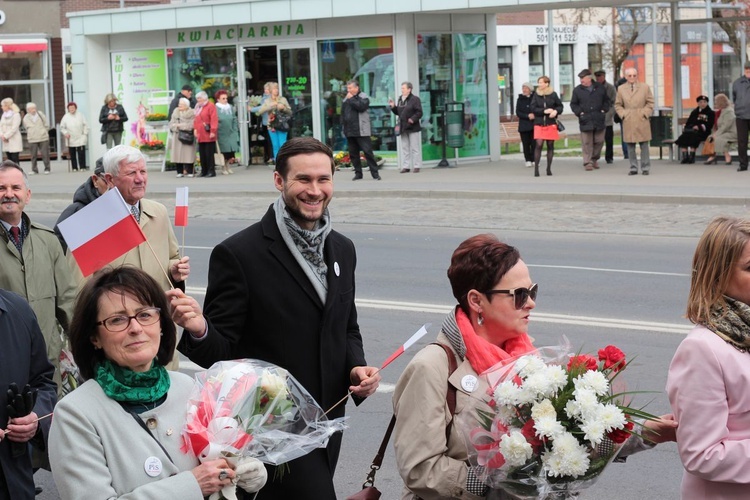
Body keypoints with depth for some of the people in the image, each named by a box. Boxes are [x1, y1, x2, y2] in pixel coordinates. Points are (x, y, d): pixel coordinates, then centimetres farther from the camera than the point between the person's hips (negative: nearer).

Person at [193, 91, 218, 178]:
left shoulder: (210, 106, -7)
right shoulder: (198, 107, 16)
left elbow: (214, 119, -14)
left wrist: (213, 131, -18)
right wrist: (195, 129, 12)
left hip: (208, 135, -7)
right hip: (200, 135, 7)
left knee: (209, 154, -5)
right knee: (202, 154, 9)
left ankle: (211, 171, -1)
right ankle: (204, 171, 14)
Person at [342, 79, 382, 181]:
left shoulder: (363, 97, -1)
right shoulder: (346, 99, 17)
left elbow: (361, 106, -20)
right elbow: (342, 114, 20)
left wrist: (351, 99, -11)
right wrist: (343, 126, 14)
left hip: (361, 131, -6)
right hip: (349, 132, 6)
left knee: (367, 151, -8)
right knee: (353, 153, 6)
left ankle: (375, 173, -6)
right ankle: (358, 173, 14)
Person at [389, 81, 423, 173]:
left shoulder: (415, 99, -8)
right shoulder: (400, 99, 13)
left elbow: (419, 112, -13)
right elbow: (397, 112, 18)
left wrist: (413, 119, -25)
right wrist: (393, 107, 3)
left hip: (413, 127, -7)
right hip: (403, 128, 7)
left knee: (415, 148, -1)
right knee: (405, 148, 9)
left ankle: (416, 166, 3)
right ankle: (406, 166, 13)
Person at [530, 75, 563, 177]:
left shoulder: (553, 94, 0)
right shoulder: (536, 95, 0)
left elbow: (560, 106, 8)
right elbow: (533, 108, -5)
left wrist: (556, 111, -12)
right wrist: (544, 111, -16)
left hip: (551, 124, 1)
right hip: (539, 124, -1)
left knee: (550, 146, 5)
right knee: (539, 145, -11)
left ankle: (549, 168, 15)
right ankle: (536, 168, -8)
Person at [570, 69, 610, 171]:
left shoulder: (600, 88, 6)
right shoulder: (577, 90, 4)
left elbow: (607, 101, 16)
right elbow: (573, 104, 9)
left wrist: (604, 110, 2)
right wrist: (579, 112, -5)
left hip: (599, 120, 1)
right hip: (585, 120, -1)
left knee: (599, 141, 6)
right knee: (587, 143, -3)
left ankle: (594, 159, 24)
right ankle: (587, 162, 1)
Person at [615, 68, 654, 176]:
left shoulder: (645, 87, 6)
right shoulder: (621, 89, 8)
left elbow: (650, 102, 7)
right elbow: (617, 105, 13)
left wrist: (645, 113, -4)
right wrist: (622, 114, -1)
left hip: (642, 121, -1)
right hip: (628, 122, 1)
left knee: (644, 145, 0)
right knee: (630, 146, 2)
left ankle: (645, 168, 6)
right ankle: (633, 168, 9)